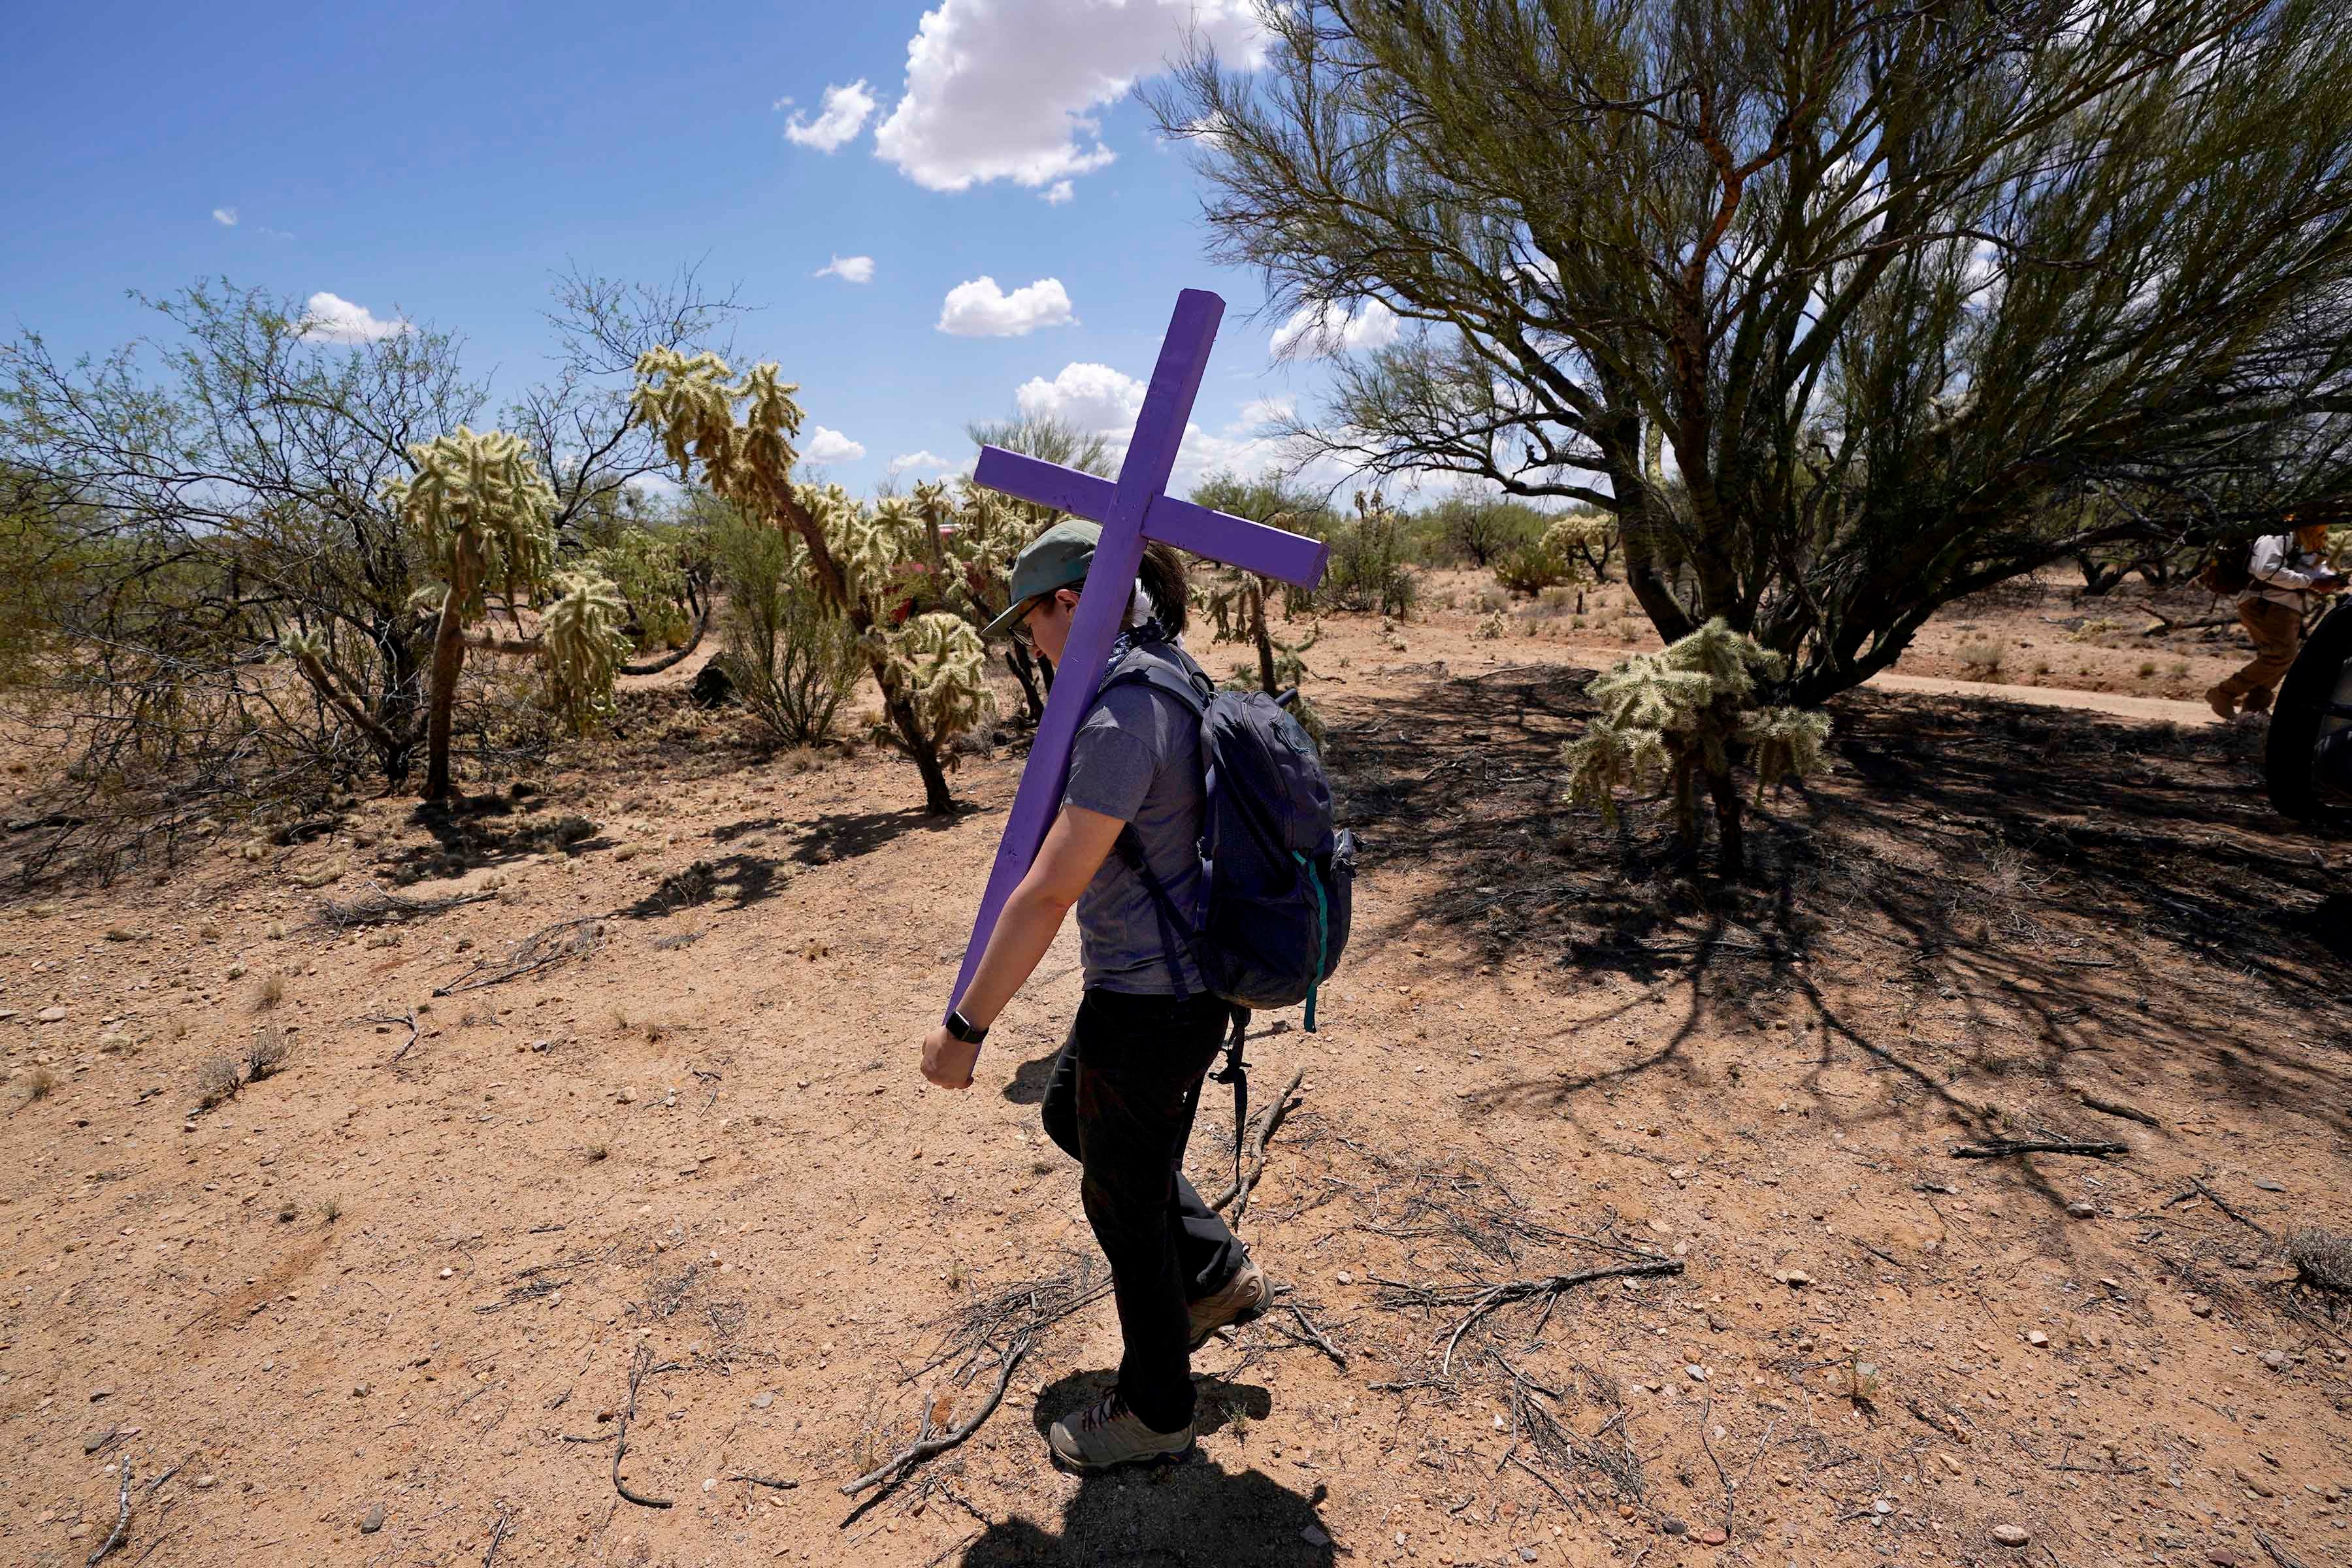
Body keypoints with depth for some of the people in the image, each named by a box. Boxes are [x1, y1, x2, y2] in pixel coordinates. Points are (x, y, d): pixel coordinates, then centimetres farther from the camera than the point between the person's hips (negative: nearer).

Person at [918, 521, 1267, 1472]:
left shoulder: (1120, 722, -27)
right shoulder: (1174, 679, 4)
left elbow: (1047, 894, -27)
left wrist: (965, 1026, -18)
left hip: (1150, 1005, -10)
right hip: (1185, 977, 10)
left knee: (1124, 1200, 12)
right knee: (1071, 1117, 30)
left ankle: (1155, 1413, 37)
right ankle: (1218, 1275, 40)